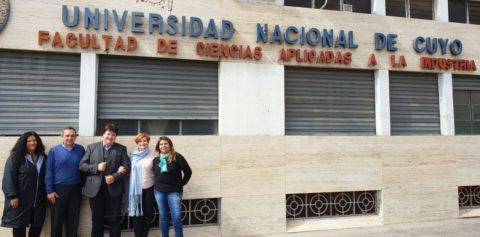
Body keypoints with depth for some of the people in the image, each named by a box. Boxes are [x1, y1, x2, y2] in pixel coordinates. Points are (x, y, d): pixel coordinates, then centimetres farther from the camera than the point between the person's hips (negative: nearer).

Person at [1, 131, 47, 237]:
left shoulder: (43, 157, 10)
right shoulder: (16, 157, -5)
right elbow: (9, 177, -11)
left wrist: (47, 193, 9)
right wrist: (13, 196, -16)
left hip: (39, 199, 4)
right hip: (21, 198, -4)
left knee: (38, 224, 7)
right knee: (19, 225, 4)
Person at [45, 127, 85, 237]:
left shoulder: (81, 150, 2)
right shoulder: (54, 151, -2)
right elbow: (49, 171, -3)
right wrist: (49, 190, -7)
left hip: (76, 189, 1)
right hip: (59, 189, -1)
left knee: (73, 218, 10)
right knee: (57, 218, 8)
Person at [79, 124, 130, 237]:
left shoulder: (121, 149, 4)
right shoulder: (92, 147, 6)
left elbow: (127, 167, -2)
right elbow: (82, 165, 3)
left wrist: (114, 177, -17)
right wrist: (96, 167, -14)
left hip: (114, 189, -1)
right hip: (95, 189, 1)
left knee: (114, 219, 6)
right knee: (97, 219, 12)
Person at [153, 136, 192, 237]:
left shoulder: (177, 157, -8)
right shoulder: (156, 160, 6)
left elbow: (188, 172, -5)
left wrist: (181, 184, -1)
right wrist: (158, 184, 8)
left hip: (174, 191, -4)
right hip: (159, 191, 4)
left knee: (176, 216, -6)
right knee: (163, 216, 11)